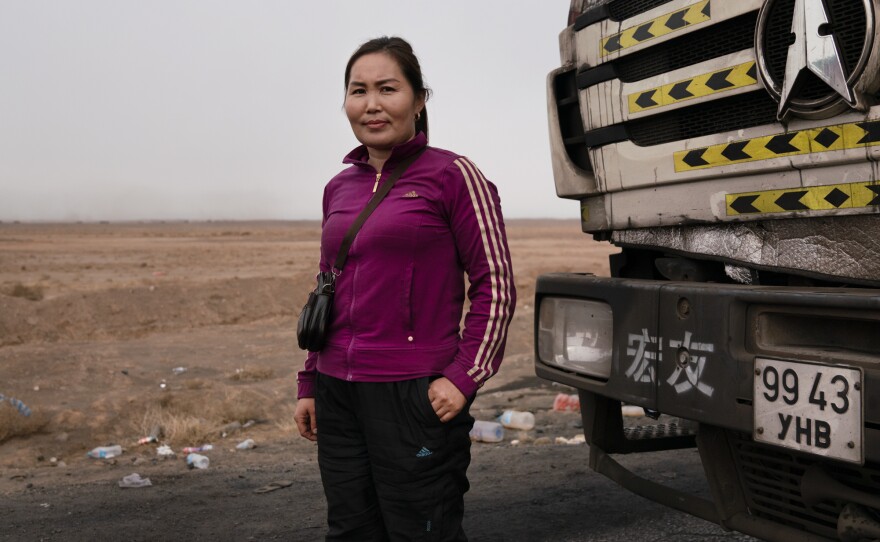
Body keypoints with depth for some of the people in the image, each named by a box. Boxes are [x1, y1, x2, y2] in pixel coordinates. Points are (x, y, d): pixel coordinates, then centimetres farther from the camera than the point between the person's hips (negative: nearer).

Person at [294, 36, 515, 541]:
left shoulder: (452, 175, -5)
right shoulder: (339, 188, 12)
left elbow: (496, 284, -6)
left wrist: (464, 375, -14)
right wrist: (310, 383, 19)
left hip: (415, 394, -6)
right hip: (338, 393, 6)